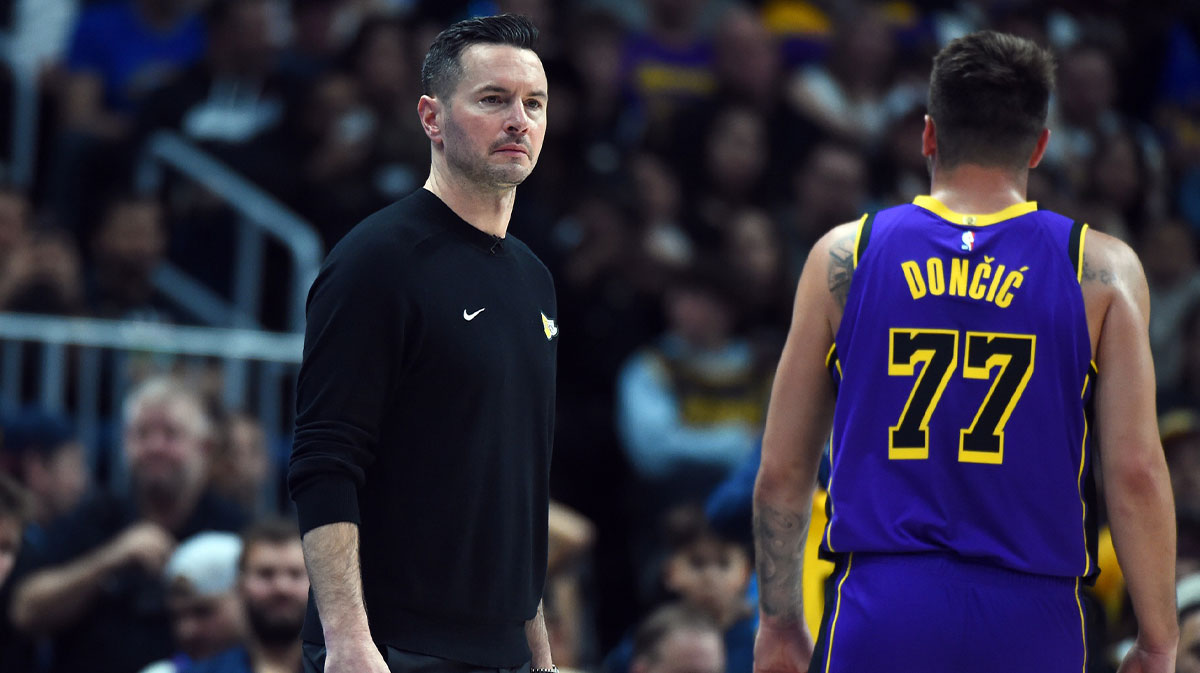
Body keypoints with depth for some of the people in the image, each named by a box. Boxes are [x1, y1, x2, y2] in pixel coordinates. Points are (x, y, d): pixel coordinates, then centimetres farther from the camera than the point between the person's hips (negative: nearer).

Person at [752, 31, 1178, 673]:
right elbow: (1136, 473, -3)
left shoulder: (843, 257, 7)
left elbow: (782, 470, 9)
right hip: (1033, 620, 0)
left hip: (880, 618, 0)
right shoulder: (1102, 272, 3)